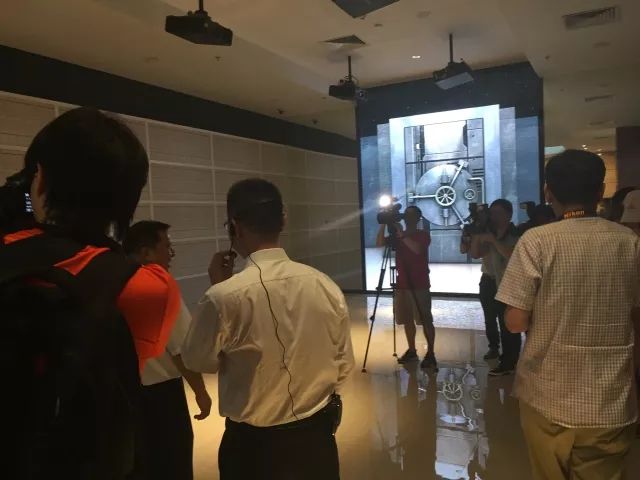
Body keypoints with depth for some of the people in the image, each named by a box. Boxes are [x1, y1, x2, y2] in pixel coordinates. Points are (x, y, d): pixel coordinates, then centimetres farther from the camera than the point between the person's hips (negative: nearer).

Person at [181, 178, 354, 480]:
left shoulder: (225, 297, -25)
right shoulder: (326, 287, -12)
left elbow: (197, 361, -6)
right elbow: (344, 364, -1)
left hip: (254, 443, -3)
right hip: (316, 435, 3)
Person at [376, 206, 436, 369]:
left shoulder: (423, 235, -2)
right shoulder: (398, 236, 12)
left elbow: (417, 249, -23)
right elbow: (379, 243, -2)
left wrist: (401, 234, -21)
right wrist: (383, 225, -12)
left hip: (420, 285, -5)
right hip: (402, 284, 5)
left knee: (425, 320, -5)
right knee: (407, 320, 9)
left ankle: (430, 353, 1)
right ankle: (411, 350, 21)